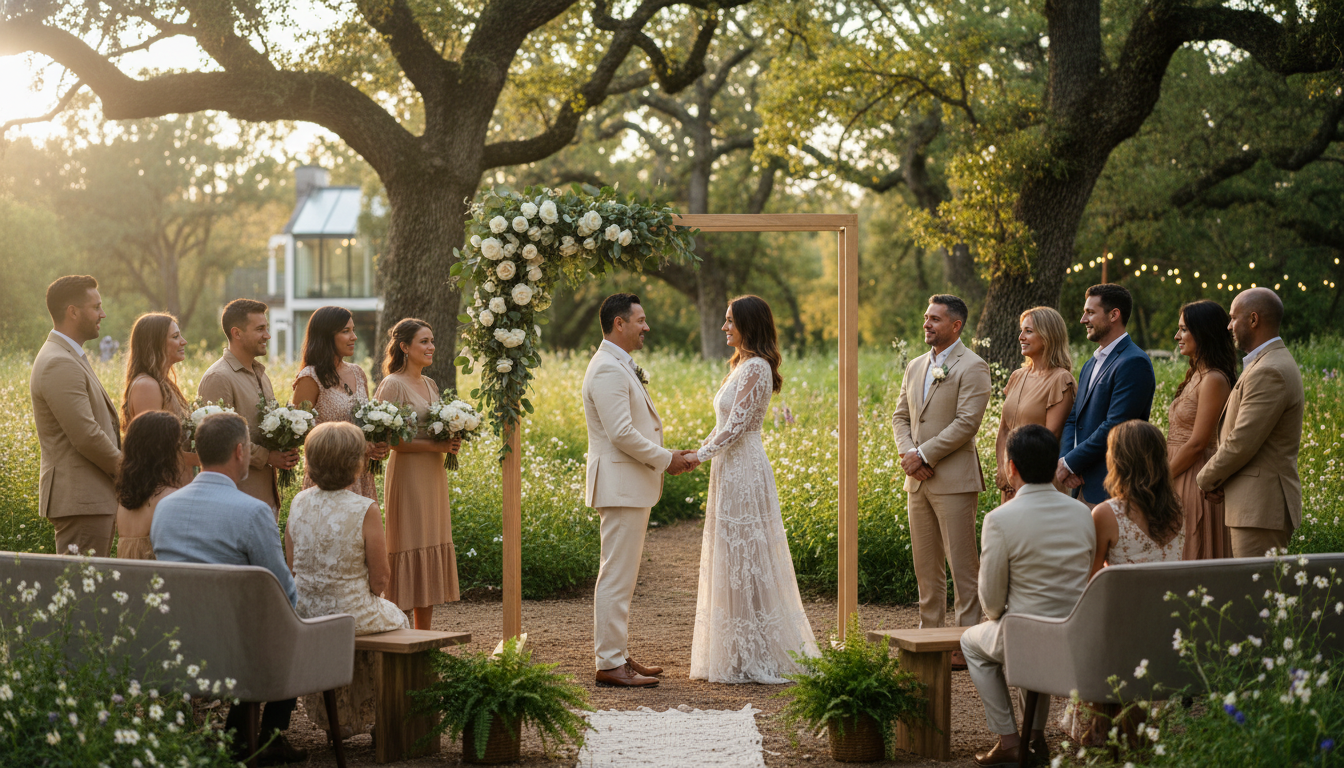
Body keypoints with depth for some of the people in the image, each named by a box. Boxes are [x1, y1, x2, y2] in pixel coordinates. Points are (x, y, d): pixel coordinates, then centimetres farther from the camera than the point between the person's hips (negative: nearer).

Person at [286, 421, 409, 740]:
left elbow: (292, 562, 7)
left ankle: (334, 718, 47)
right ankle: (364, 715, 39)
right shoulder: (365, 511, -20)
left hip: (302, 614, 5)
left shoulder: (298, 503, -5)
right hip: (349, 614, -5)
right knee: (395, 619, 29)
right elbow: (379, 580, -15)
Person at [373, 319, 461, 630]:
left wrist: (451, 441, 3)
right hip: (407, 473, -8)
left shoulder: (430, 384, 15)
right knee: (409, 549, -7)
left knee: (433, 549, 8)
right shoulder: (393, 385, -9)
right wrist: (434, 445, -20)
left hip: (433, 475, 8)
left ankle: (424, 638, 14)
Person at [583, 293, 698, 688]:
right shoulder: (608, 370, -16)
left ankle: (619, 655, 19)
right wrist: (665, 460, -12)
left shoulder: (622, 367, 19)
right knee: (616, 577, -8)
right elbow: (621, 434, -22)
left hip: (632, 486, 11)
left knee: (622, 577, 14)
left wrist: (668, 456, 11)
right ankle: (609, 663, -5)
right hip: (621, 486, -11)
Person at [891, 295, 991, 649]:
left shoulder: (972, 367, -7)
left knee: (962, 564, -5)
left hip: (954, 479, -7)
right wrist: (907, 452, -2)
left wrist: (924, 455, -15)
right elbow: (900, 416, 17)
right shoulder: (915, 367, 17)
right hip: (918, 480, 7)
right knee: (925, 564, 11)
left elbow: (967, 422, -15)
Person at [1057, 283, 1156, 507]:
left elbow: (1114, 427, -18)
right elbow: (1073, 419, 18)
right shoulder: (1090, 365, 20)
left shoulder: (1134, 363, -11)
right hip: (1082, 487, 9)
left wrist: (1070, 463, -12)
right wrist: (1064, 460, -1)